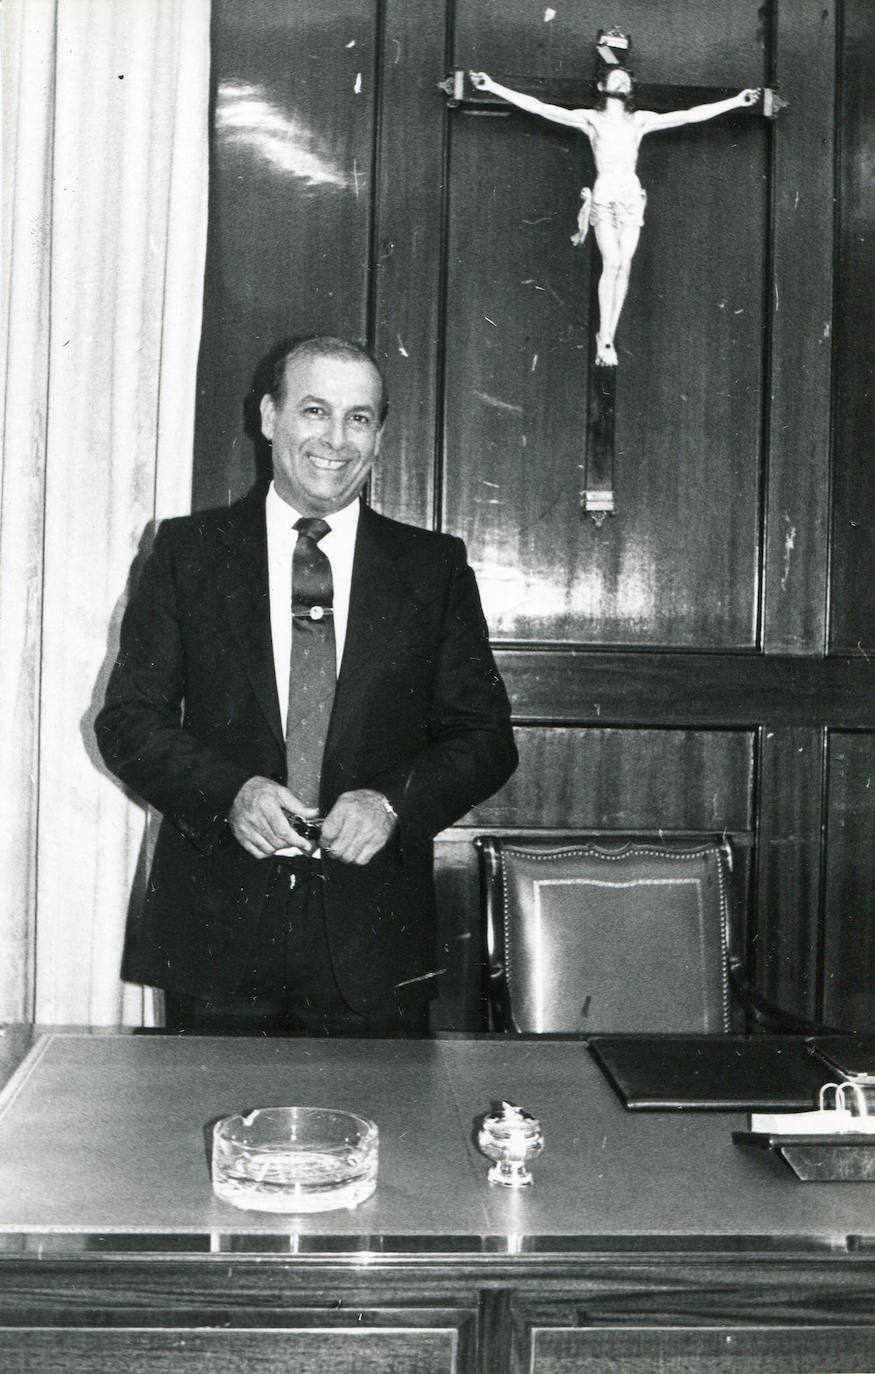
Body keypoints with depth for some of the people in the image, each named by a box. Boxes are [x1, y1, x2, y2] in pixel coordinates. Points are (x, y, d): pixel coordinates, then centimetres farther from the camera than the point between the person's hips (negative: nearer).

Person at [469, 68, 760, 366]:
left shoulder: (640, 120, 16)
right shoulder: (590, 118, 10)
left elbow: (689, 115, 14)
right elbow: (538, 107, 4)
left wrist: (736, 101, 11)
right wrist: (493, 86, -3)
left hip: (631, 195, 2)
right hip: (604, 194, -2)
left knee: (624, 266, -6)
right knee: (612, 263, -17)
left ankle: (608, 338, -1)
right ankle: (604, 339, -12)